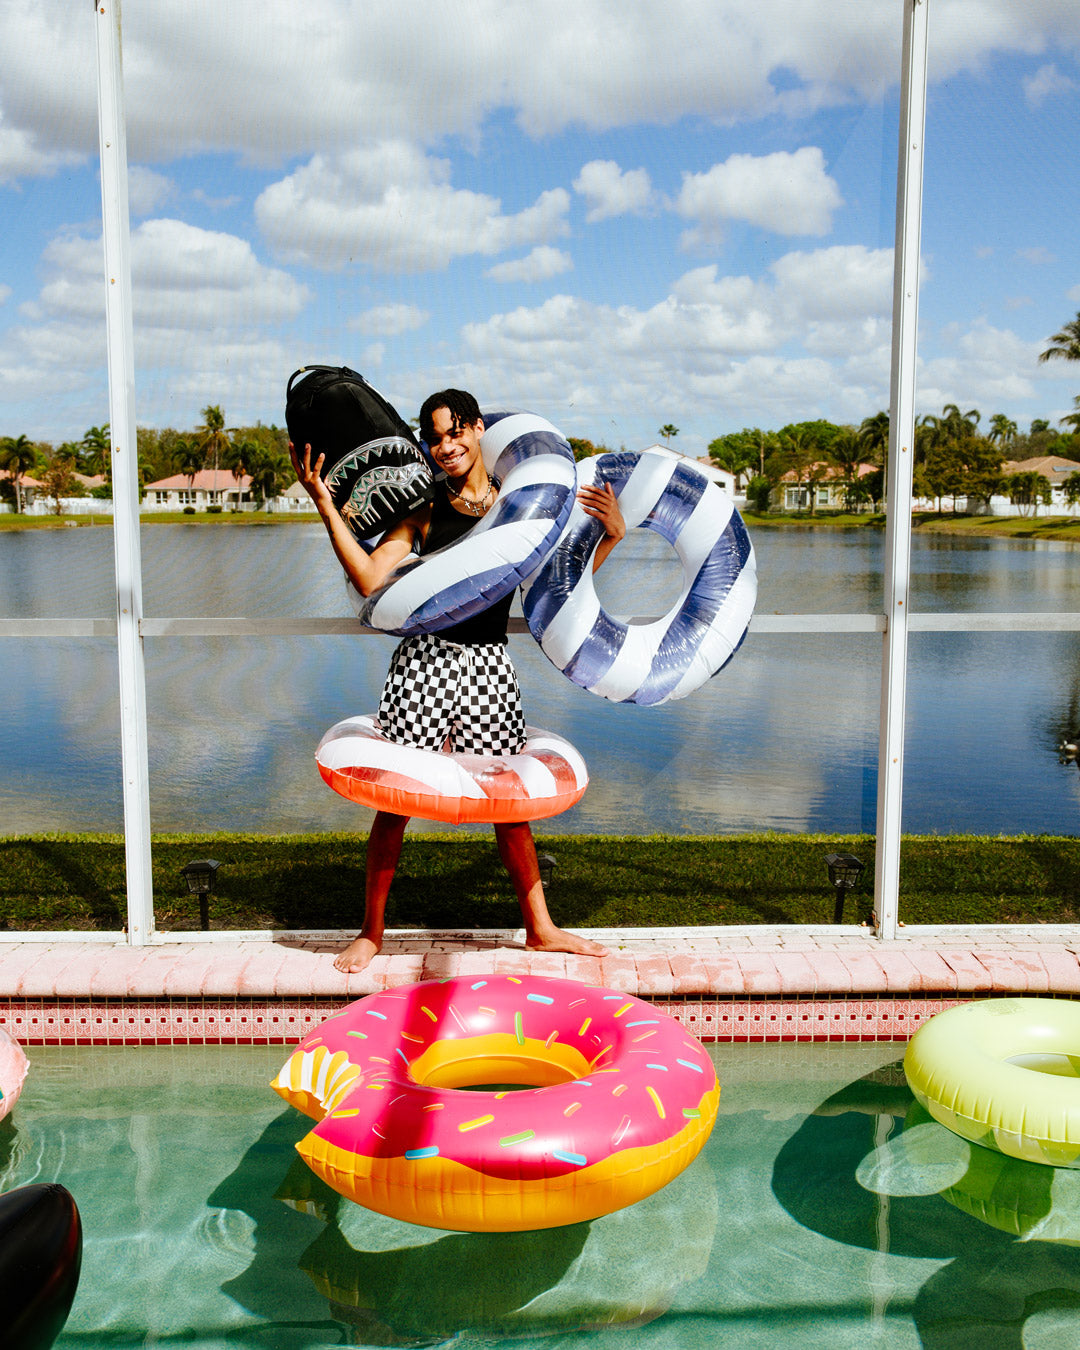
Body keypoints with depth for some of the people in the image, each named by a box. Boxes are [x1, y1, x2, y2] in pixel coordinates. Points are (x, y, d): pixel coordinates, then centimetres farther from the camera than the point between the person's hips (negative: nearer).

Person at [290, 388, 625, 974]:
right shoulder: (424, 507, 2)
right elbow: (370, 578, -8)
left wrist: (609, 535, -1)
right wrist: (325, 504, -10)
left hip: (488, 665, 2)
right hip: (425, 659, -1)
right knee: (393, 799, 1)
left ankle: (539, 926, 26)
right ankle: (371, 931, 19)